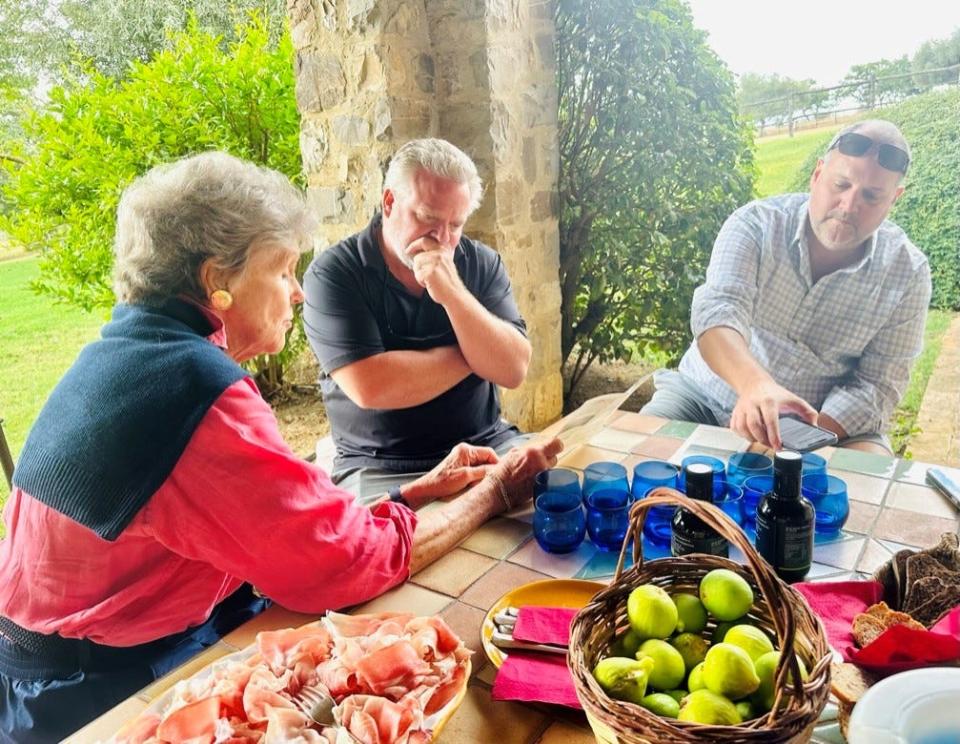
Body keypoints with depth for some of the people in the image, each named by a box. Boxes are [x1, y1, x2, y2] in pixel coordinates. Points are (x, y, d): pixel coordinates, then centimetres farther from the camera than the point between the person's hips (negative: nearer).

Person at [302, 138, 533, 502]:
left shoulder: (481, 263, 2)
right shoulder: (332, 274, -9)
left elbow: (513, 370, -7)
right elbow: (369, 387, -20)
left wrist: (452, 293, -20)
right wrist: (472, 354, -8)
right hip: (380, 467, -3)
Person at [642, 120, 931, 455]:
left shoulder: (908, 273, -5)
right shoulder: (756, 223, -11)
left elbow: (877, 385, -7)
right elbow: (717, 312, -27)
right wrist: (756, 384, -48)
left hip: (827, 422, 2)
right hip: (707, 397, -1)